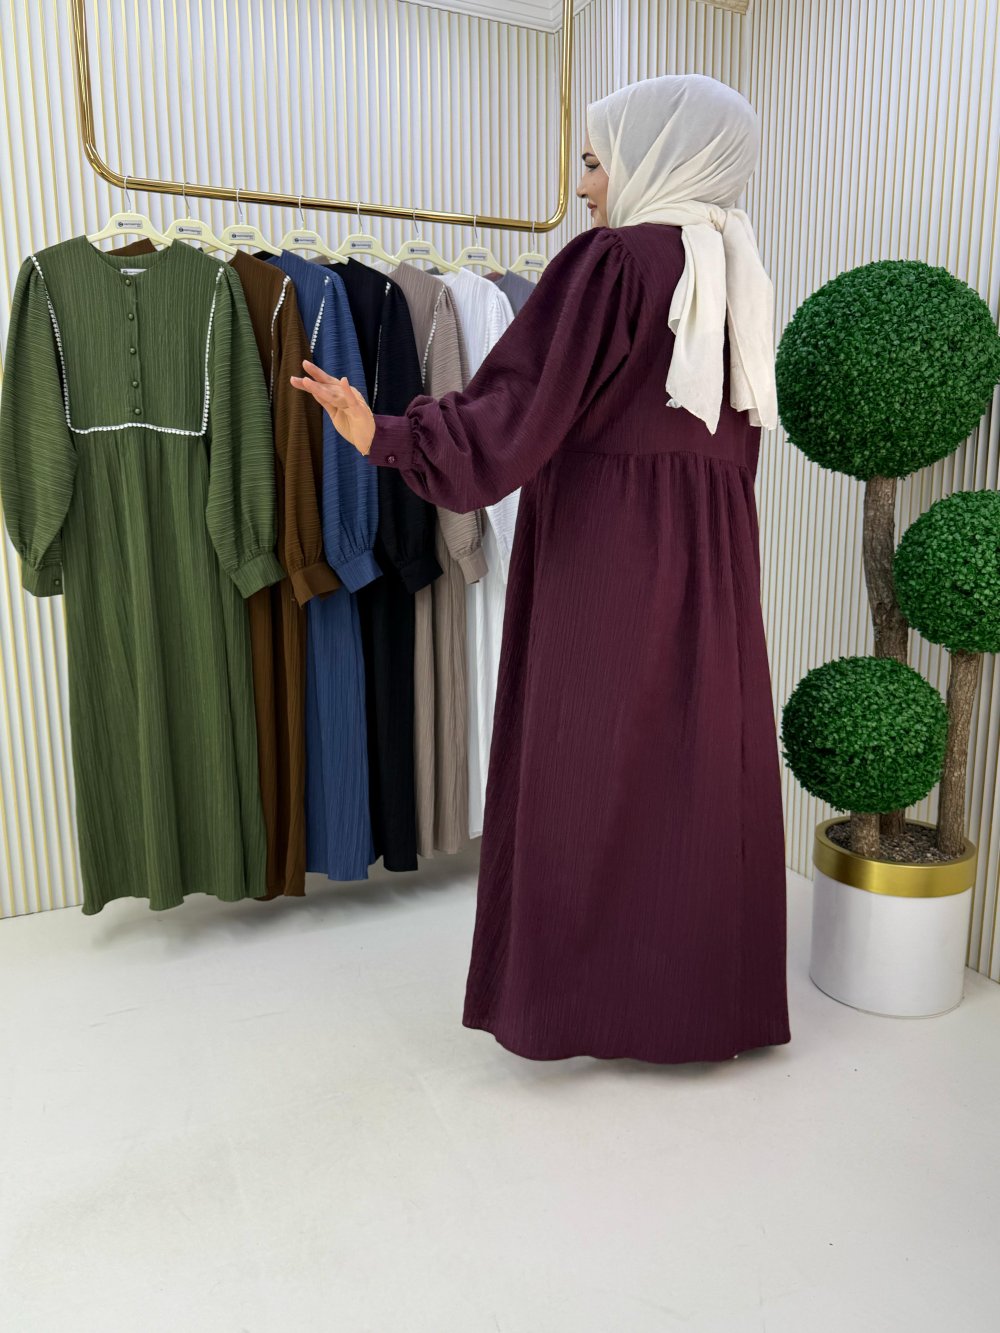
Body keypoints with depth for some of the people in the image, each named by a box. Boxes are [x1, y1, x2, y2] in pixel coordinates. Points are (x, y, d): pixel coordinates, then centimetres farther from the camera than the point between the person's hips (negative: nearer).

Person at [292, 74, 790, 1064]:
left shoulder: (613, 261, -8)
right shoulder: (736, 276, 13)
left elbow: (520, 407, -17)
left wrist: (387, 436, -15)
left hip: (603, 562, -7)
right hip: (709, 564, 7)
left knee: (588, 771, 3)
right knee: (698, 769, 12)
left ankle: (582, 994, 16)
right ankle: (704, 993, 26)